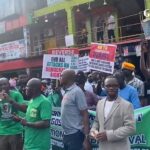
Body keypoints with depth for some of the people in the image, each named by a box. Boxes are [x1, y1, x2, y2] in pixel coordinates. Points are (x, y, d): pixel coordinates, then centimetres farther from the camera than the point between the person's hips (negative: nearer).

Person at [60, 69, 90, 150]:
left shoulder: (77, 91, -14)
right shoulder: (67, 92, 10)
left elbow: (85, 115, -16)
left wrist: (86, 136, -19)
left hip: (75, 134, -8)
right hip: (67, 134, 8)